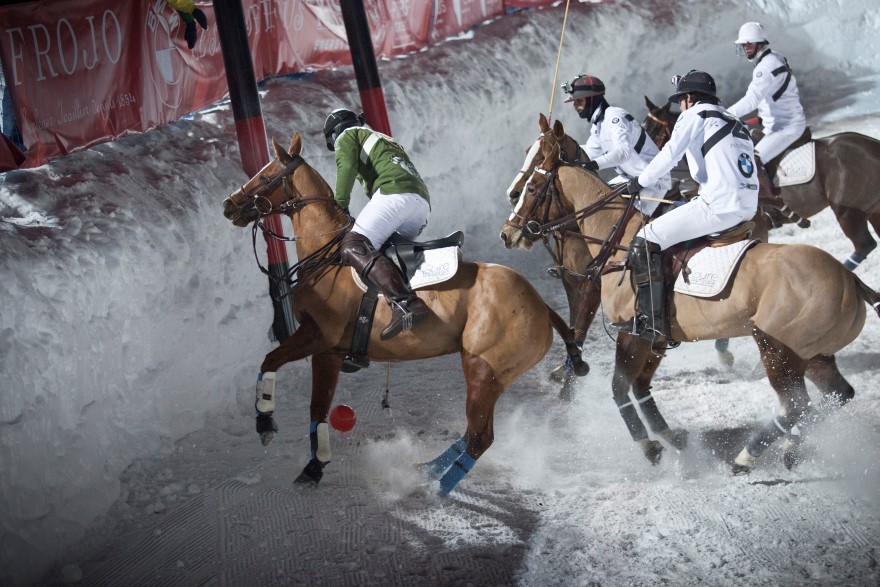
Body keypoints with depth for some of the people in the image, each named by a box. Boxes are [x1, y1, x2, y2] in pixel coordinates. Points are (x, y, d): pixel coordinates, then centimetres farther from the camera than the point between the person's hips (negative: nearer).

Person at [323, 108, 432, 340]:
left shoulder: (347, 136, 18)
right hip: (423, 202, 9)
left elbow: (346, 168, -2)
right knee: (390, 249, 22)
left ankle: (405, 303, -42)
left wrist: (340, 206, 2)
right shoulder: (385, 140, 42)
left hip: (394, 192, -9)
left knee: (353, 247, -21)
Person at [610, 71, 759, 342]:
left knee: (645, 242, -8)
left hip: (717, 207, -10)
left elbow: (668, 156, -6)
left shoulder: (695, 115, 2)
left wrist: (640, 181, 7)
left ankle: (650, 321, -17)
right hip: (747, 207, 10)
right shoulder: (734, 122, 27)